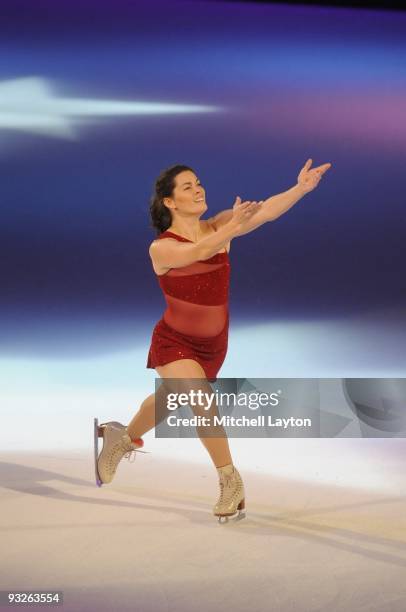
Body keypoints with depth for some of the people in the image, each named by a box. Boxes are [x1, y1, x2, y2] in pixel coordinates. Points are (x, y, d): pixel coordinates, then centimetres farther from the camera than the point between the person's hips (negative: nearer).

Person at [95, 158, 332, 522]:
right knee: (203, 402, -25)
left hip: (213, 344, 4)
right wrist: (234, 226, -55)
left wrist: (301, 188, -43)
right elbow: (197, 252, -41)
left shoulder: (217, 227, -12)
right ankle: (230, 481, -5)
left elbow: (265, 211, -28)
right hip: (175, 343, -4)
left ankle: (123, 439, 53)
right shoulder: (161, 248, -20)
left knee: (168, 402, 23)